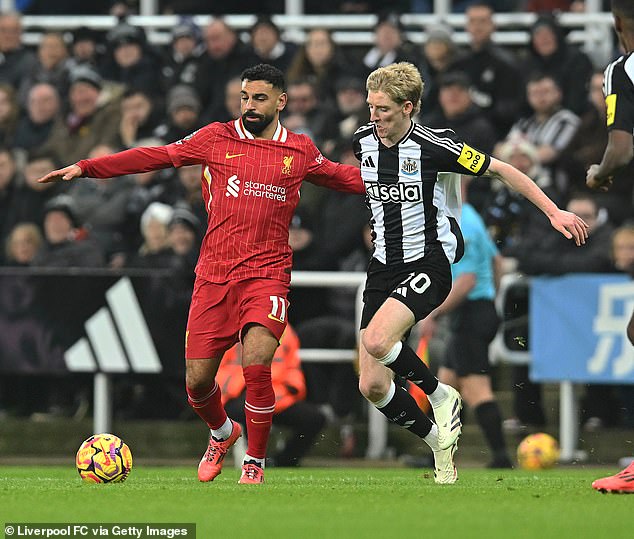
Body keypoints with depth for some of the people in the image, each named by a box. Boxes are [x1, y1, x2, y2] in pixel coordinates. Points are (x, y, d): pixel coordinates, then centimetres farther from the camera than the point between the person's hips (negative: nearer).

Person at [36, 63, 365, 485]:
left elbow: (343, 176, 26)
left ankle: (255, 465, -2)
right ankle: (222, 433, 35)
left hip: (267, 274, -1)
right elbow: (156, 157, 6)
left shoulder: (300, 152, 9)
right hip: (214, 274, 1)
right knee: (198, 379, 0)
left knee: (256, 365, -21)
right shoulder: (218, 139, 7)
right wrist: (85, 168, 1)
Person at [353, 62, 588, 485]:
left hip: (428, 263, -6)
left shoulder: (433, 146, -14)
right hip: (384, 266, 6)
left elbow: (501, 170, -6)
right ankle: (440, 445, 19)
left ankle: (441, 395, -3)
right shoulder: (363, 141, 2)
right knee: (372, 386, -4)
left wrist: (555, 213, -8)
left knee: (376, 340, -31)